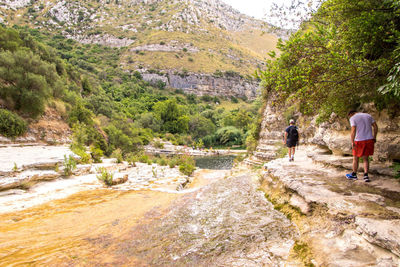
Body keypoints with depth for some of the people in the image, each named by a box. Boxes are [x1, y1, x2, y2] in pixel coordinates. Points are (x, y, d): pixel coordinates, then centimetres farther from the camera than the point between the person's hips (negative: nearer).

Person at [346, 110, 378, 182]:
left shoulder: (353, 118, -5)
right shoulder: (368, 115, 12)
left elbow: (353, 130, -17)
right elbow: (375, 127, 10)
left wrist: (352, 142, -18)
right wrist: (374, 138, 15)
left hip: (359, 141, -5)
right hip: (369, 140, 5)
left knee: (355, 158, 12)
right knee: (365, 158, 14)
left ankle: (354, 175, 24)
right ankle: (366, 176, 5)